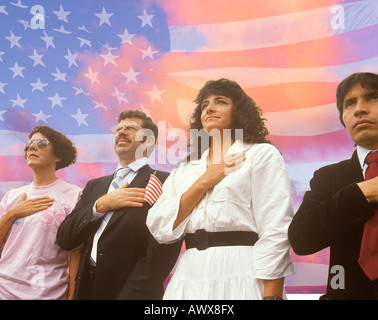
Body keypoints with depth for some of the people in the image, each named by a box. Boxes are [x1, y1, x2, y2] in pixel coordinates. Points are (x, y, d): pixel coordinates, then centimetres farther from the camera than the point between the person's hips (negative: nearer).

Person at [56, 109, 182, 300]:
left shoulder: (165, 182, -8)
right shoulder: (95, 186, 11)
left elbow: (161, 254, -17)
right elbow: (64, 239, 3)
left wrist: (130, 295, -21)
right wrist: (100, 205, -11)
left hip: (130, 291, -5)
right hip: (86, 289, 5)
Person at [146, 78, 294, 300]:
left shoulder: (263, 155, 1)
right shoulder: (185, 169, 14)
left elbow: (276, 231, -8)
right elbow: (160, 229, 2)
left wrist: (272, 295, -16)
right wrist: (203, 182, -6)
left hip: (241, 276, -4)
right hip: (188, 280, 4)